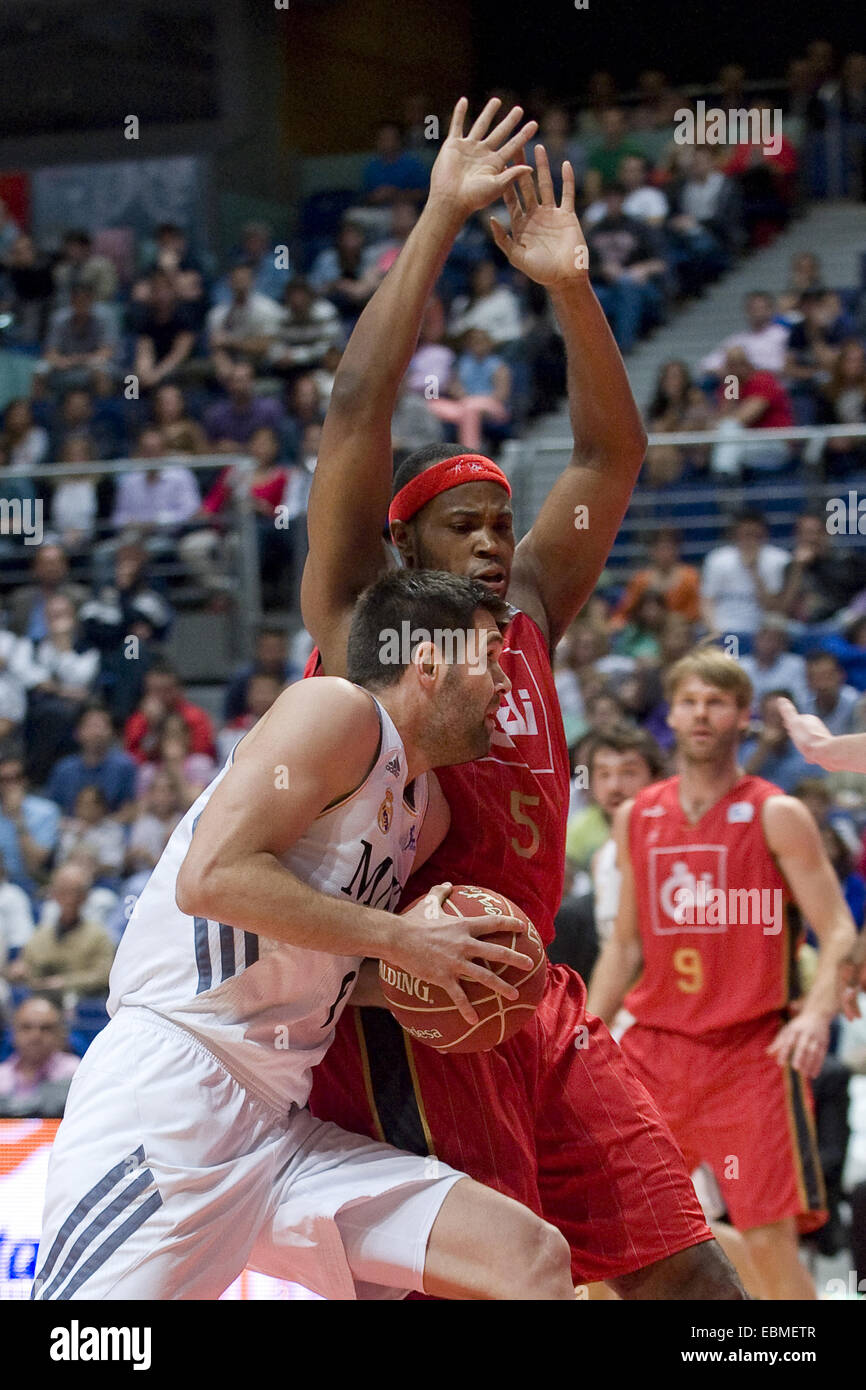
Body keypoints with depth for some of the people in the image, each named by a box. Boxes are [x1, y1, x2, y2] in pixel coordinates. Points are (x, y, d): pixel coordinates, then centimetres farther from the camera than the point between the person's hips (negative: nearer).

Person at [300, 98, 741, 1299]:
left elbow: (611, 454, 15)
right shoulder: (360, 618, -1)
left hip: (537, 1005, 7)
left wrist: (569, 286, 3)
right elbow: (358, 409, -10)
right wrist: (441, 219, -10)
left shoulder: (527, 616, 15)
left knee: (685, 1271, 1)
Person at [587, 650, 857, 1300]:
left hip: (750, 1052, -5)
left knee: (770, 1240, -11)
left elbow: (839, 933, -9)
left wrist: (818, 1012, -28)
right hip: (655, 1046, 5)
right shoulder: (636, 819, 11)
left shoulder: (776, 817, -4)